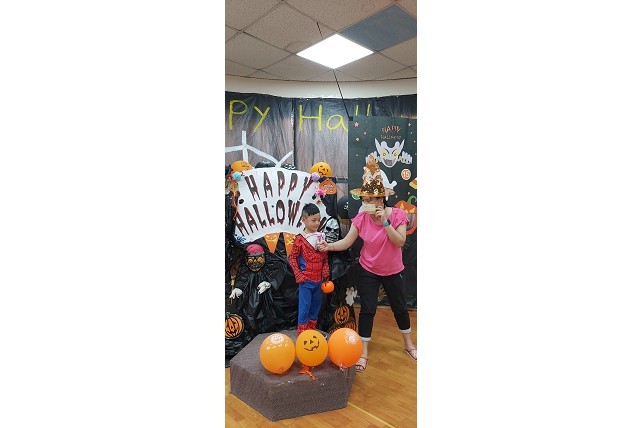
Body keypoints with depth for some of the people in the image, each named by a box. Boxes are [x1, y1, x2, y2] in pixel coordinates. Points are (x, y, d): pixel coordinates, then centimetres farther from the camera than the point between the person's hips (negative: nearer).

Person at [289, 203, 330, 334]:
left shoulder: (321, 236, 3)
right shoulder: (300, 239, -12)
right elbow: (292, 257, -7)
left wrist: (325, 271, 2)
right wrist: (299, 275, -11)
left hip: (319, 279, 5)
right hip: (306, 280, -5)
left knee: (316, 304, 18)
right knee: (304, 306, 2)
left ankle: (312, 327, 36)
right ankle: (302, 331, 19)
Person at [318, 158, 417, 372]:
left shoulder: (397, 214, -17)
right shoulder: (361, 218, -15)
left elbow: (400, 242, -25)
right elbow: (346, 242, -14)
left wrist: (385, 222, -34)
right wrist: (329, 246, -31)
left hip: (393, 272, 0)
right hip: (369, 272, 0)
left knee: (400, 308, 17)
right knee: (367, 310, 2)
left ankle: (409, 345, 42)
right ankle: (363, 353, 20)